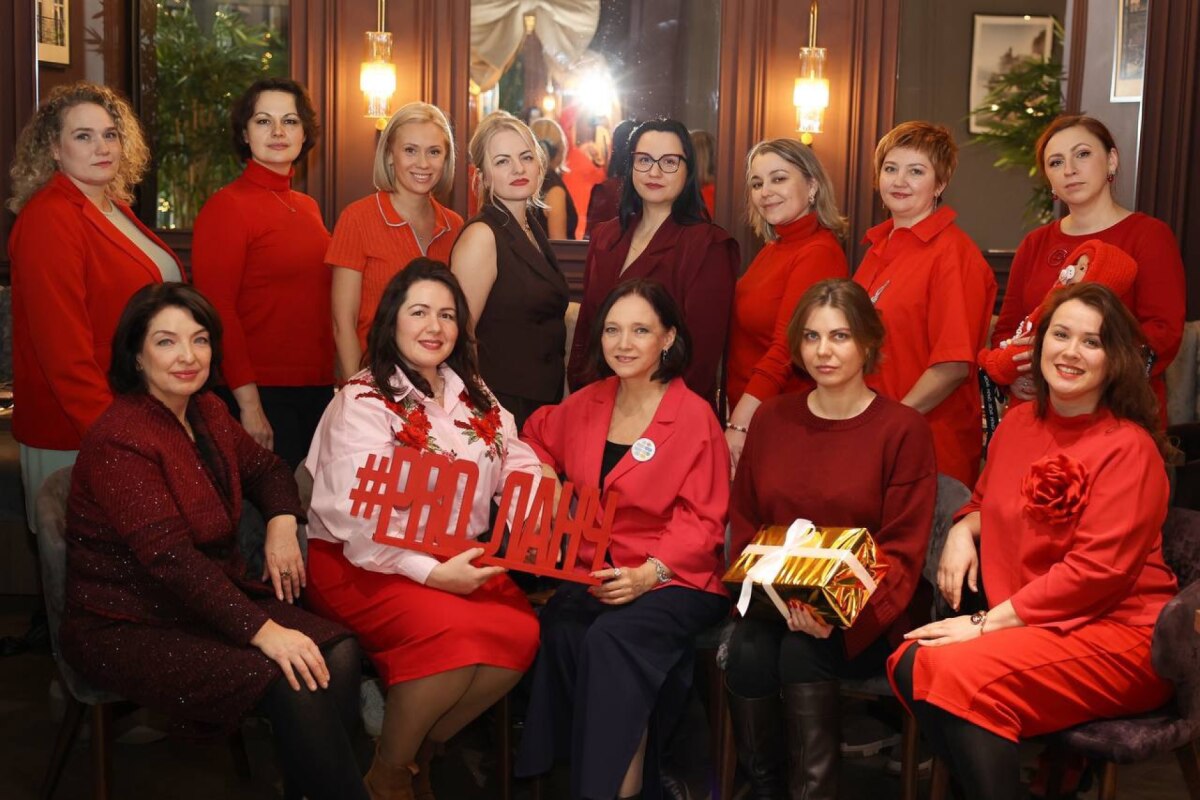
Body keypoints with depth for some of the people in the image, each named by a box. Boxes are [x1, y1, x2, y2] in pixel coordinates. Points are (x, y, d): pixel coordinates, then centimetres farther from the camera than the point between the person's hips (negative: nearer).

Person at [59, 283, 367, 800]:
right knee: (293, 687, -27)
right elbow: (170, 558, -26)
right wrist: (261, 630, -31)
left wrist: (282, 523, 1)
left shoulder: (207, 412, 7)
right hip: (129, 628, -7)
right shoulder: (119, 441, -19)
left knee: (337, 654, -18)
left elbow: (264, 468, 24)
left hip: (214, 597, 8)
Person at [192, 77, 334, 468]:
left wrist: (331, 384, 12)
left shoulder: (308, 207, 14)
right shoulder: (226, 206, -8)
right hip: (261, 394, -7)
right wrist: (247, 401, -18)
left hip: (318, 389, 7)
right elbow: (216, 310, -13)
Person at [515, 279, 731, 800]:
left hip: (675, 581, -4)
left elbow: (701, 522, -7)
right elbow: (537, 433, 33)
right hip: (593, 575, 4)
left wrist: (647, 574, -22)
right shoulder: (586, 405, 11)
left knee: (614, 635, -34)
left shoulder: (694, 416, -5)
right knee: (561, 629, -29)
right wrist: (543, 475, 12)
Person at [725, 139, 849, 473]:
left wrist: (739, 425, -25)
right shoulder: (773, 250, 11)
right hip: (748, 413, 8)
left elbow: (786, 351, -22)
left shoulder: (819, 253, -16)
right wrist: (736, 418, 6)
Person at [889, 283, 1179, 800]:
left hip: (1115, 636, -6)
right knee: (912, 663, -19)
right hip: (1026, 625, 7)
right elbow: (987, 502, 27)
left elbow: (1095, 571, -17)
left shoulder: (1128, 448, -12)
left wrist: (987, 623, -18)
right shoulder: (1018, 423, 9)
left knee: (961, 674, -29)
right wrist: (963, 531, 2)